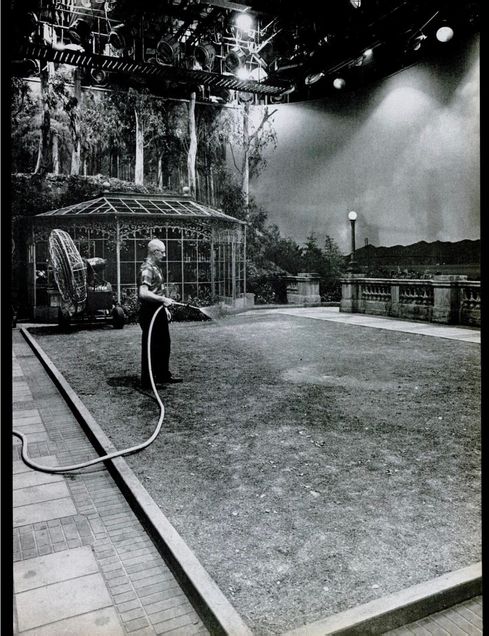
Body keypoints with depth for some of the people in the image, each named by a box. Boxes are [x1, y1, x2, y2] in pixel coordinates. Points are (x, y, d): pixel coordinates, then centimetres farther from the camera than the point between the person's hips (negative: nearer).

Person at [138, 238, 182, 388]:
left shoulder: (156, 267, 14)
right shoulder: (147, 269, -18)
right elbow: (143, 293, -28)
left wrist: (164, 307, 22)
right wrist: (162, 299, -29)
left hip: (158, 310, 11)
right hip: (149, 312, -10)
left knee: (164, 344, 19)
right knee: (150, 346, -1)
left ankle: (163, 375, 32)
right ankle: (147, 381, 10)